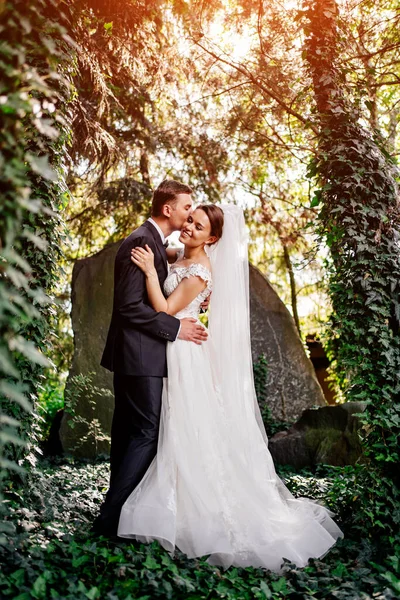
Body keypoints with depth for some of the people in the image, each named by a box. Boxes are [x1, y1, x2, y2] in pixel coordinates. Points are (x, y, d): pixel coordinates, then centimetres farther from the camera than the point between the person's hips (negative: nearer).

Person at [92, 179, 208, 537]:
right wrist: (176, 328, -18)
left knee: (127, 431, 17)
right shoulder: (141, 242, -17)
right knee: (148, 433, -5)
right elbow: (130, 306, -22)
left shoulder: (152, 241, 14)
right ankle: (111, 518, 3)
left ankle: (118, 505, 31)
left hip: (133, 354, 10)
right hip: (140, 354, -10)